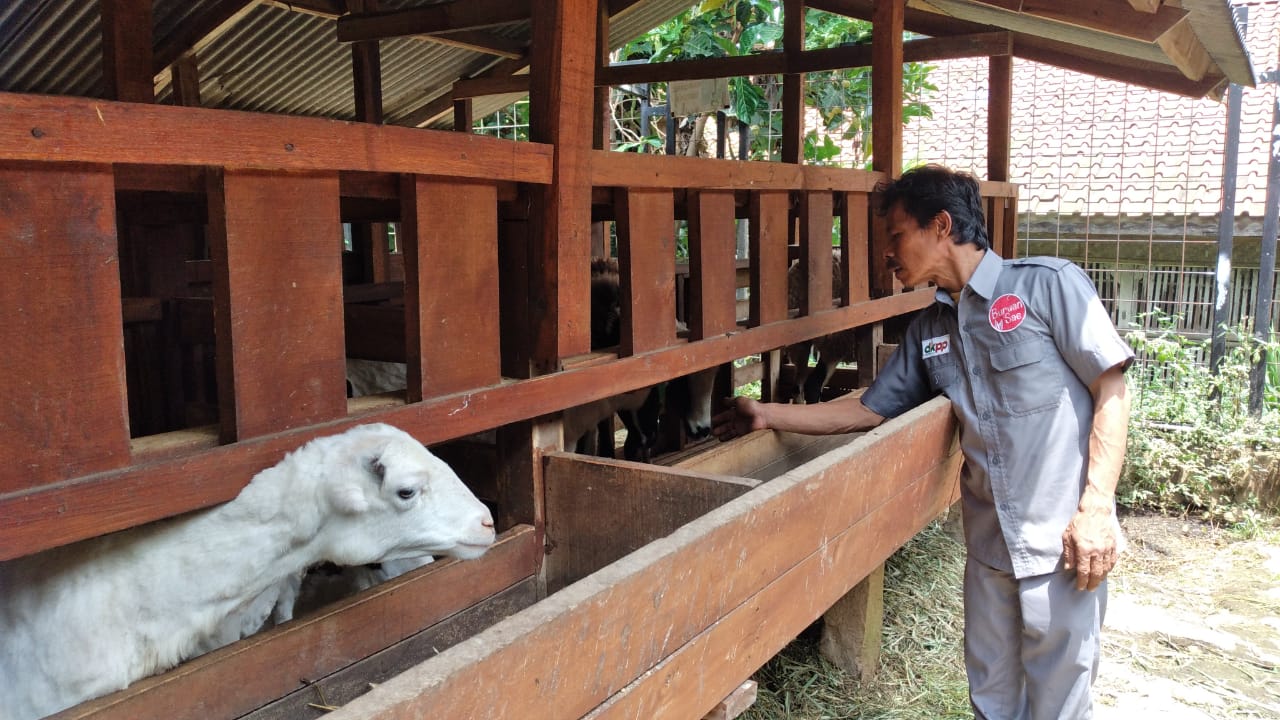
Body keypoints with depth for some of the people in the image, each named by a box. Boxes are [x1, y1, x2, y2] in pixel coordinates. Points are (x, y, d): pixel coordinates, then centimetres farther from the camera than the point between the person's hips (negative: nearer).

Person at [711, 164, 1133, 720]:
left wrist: (1096, 508, -16)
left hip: (1062, 539, -5)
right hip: (989, 543, 6)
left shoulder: (1049, 285, -8)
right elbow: (869, 410, 16)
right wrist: (769, 415, 15)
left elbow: (1111, 389, -9)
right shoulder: (929, 329, 10)